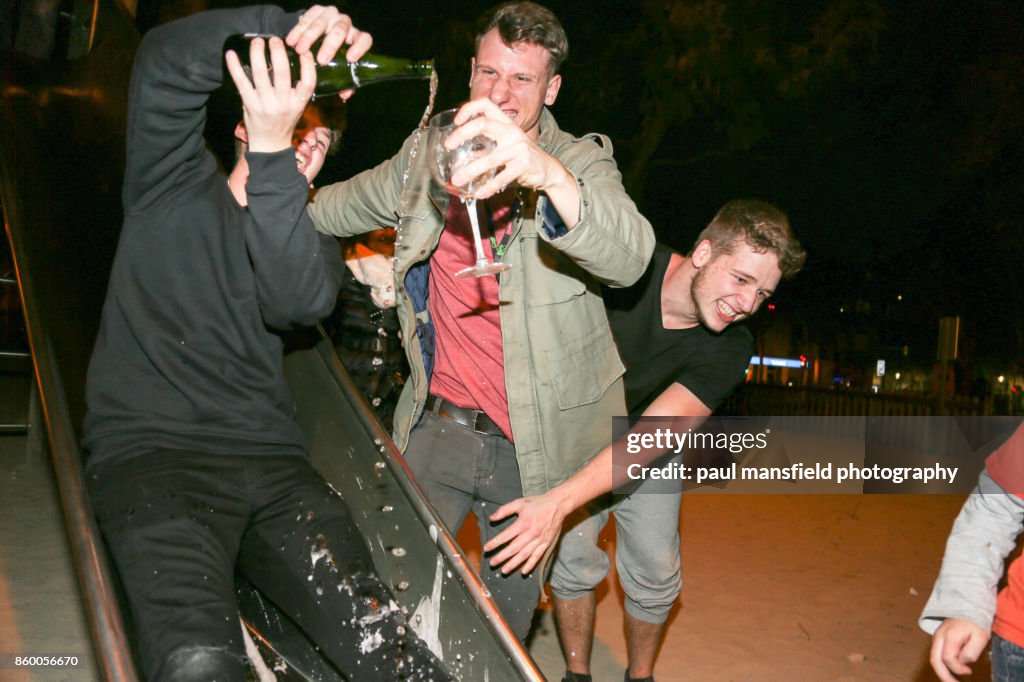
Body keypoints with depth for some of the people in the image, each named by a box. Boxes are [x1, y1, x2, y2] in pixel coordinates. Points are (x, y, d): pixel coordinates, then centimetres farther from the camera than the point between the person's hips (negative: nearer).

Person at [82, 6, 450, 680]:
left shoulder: (311, 238, 20)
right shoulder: (175, 184, 17)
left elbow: (299, 299, -6)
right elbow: (167, 63, -1)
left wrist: (273, 157, -15)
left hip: (270, 463, 3)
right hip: (151, 450, -2)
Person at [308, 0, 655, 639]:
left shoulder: (581, 163, -10)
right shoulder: (427, 155, 3)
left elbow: (629, 259, -32)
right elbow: (340, 208, 21)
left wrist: (549, 176, -50)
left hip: (533, 444, -2)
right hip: (439, 425, 3)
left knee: (507, 613, 15)